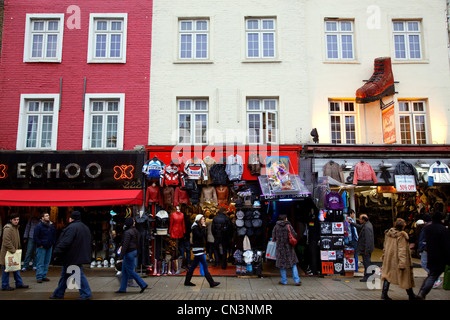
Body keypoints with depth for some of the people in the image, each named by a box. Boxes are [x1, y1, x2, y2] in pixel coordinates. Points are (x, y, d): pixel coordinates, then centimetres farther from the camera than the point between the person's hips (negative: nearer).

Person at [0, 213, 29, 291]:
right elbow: (6, 242, -23)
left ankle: (19, 283, 21)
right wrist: (12, 250, -20)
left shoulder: (16, 228, 13)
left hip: (14, 251, 9)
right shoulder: (8, 229, -18)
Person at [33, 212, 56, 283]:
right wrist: (39, 244, -11)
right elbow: (35, 236, -8)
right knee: (40, 263, -2)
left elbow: (54, 235, 20)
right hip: (41, 247, -6)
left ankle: (44, 276, 19)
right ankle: (39, 277, 4)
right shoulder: (39, 226, -8)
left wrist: (52, 243, 11)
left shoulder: (51, 226, 9)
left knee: (47, 262, 10)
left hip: (49, 247, 6)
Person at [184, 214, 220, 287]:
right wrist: (203, 227, -16)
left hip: (200, 249, 9)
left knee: (194, 265, 13)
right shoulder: (195, 227, -12)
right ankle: (211, 283, -7)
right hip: (197, 249, -9)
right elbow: (200, 236, -23)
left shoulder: (199, 227, 15)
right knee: (205, 265, -8)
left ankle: (187, 281, 20)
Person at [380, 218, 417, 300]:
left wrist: (384, 257, 24)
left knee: (387, 275, 10)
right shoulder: (401, 236, -17)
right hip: (398, 259, -6)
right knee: (405, 277, 9)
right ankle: (411, 295, 23)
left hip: (389, 259, 6)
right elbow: (402, 250, -20)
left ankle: (384, 293, 2)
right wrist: (402, 263, -20)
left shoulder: (388, 233, 5)